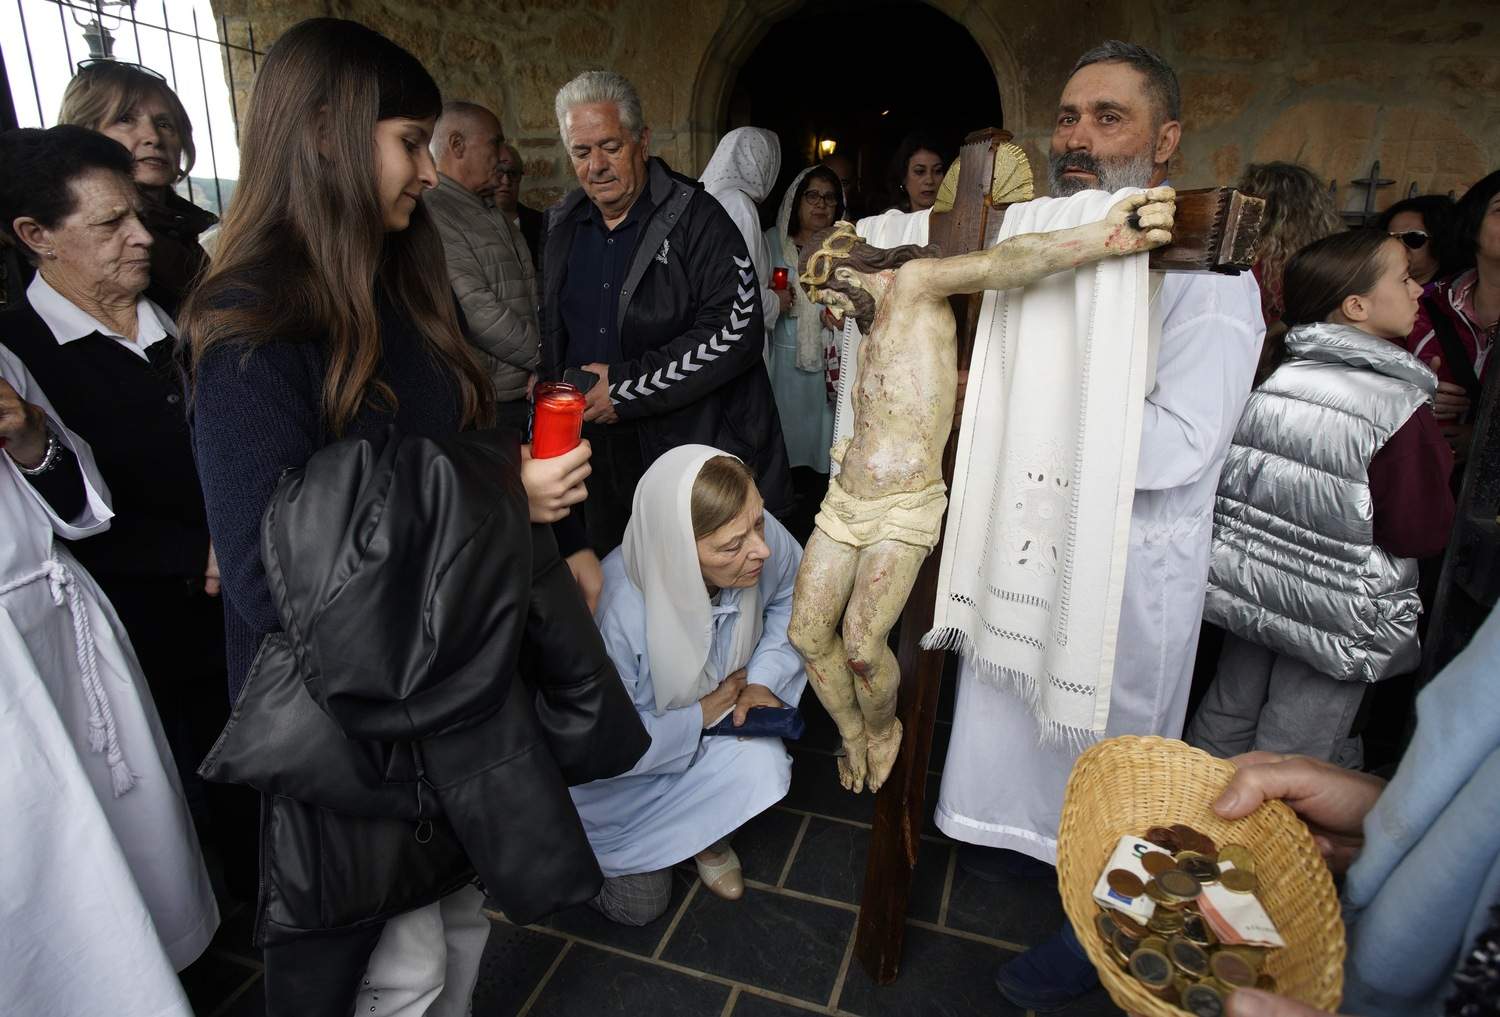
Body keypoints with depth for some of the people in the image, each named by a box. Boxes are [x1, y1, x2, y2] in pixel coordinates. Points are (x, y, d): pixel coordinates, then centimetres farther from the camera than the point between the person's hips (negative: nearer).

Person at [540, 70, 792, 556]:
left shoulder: (697, 218, -9)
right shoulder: (562, 224, 10)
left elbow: (737, 332, -19)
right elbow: (549, 326, 23)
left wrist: (626, 388, -19)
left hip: (693, 448, -5)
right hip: (595, 452, 6)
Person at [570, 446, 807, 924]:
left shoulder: (762, 538, -28)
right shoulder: (615, 611, -40)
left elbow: (792, 597, -4)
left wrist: (766, 677, -19)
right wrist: (703, 713, -22)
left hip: (717, 717, 4)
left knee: (765, 767, -27)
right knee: (638, 905, 1)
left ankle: (709, 839, 9)